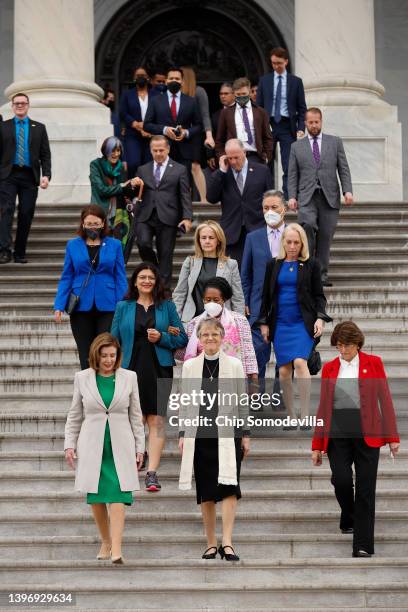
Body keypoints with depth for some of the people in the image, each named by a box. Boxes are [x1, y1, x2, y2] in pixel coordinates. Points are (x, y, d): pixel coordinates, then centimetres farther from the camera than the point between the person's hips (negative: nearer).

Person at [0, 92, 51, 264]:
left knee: (26, 215, 1)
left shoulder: (39, 128, 13)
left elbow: (45, 154, 8)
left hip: (29, 177, 1)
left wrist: (46, 175, -6)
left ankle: (20, 253, 8)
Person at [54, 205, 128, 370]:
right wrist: (59, 306, -4)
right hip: (81, 307, 1)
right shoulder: (73, 245, 6)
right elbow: (66, 278, 6)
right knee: (86, 356, 7)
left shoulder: (114, 245, 3)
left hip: (107, 307, -1)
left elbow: (120, 278, 3)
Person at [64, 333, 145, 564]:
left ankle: (116, 549, -17)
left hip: (120, 446, -1)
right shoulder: (82, 378, 4)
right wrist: (70, 444, 4)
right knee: (96, 498, 6)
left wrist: (139, 447, 6)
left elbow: (135, 415, 9)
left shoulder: (129, 378, 4)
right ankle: (105, 542, 24)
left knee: (117, 495, -12)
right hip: (92, 447, 1)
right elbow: (75, 415, 11)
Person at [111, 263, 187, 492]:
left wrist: (161, 337, -9)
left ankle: (152, 473, -8)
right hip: (131, 369, 1)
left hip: (159, 370, -1)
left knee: (157, 420, -6)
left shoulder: (167, 307, 8)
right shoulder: (123, 307, 9)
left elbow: (182, 338, 8)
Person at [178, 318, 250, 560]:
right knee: (205, 492, 5)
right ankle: (211, 543, 14)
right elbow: (185, 403, 12)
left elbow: (242, 402, 6)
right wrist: (182, 434, 7)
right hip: (200, 435, 2)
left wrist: (245, 434, 4)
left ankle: (227, 543, -13)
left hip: (228, 434, -2)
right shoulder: (190, 366, 8)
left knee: (229, 487, -13)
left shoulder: (234, 365, 4)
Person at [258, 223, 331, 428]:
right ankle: (291, 416, 11)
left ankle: (305, 415, -17)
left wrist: (320, 317, -8)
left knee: (299, 362, -21)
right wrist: (263, 322, 9)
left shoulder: (311, 265, 4)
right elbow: (266, 295, 13)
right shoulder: (273, 265, 10)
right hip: (280, 324, 3)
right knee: (284, 371, 2)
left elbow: (319, 295, 5)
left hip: (303, 322, -3)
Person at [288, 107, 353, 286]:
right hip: (307, 197, -1)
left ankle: (322, 274, 9)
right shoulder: (297, 147, 13)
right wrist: (292, 196, -4)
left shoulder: (335, 142, 13)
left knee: (325, 236, 0)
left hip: (329, 197, 1)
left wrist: (348, 191, -5)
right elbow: (292, 175, 9)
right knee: (308, 225, -26)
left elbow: (344, 169, 8)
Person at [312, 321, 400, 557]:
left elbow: (385, 400, 3)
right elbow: (323, 407, 11)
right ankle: (349, 519, 18)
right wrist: (317, 445, 8)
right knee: (341, 479, -14)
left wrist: (392, 437, -3)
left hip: (367, 433, -1)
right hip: (338, 433, 1)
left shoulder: (373, 363, 5)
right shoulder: (329, 368, 10)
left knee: (365, 489, -3)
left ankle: (363, 546, 1)